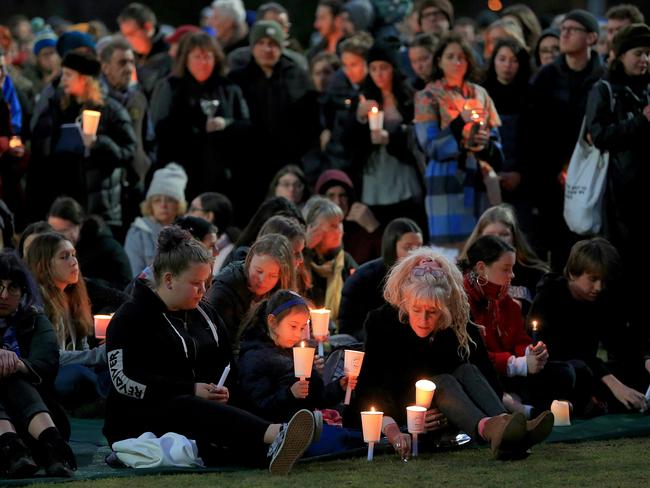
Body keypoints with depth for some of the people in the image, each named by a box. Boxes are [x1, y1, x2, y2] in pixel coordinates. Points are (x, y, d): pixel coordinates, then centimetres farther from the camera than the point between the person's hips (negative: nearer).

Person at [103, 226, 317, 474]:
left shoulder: (206, 315, 21)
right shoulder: (131, 319, -1)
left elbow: (227, 368, 29)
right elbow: (125, 380, -12)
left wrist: (224, 390, 3)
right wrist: (192, 391, -15)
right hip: (137, 420, -7)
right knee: (192, 410, -40)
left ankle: (271, 449, -68)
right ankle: (275, 435, -69)